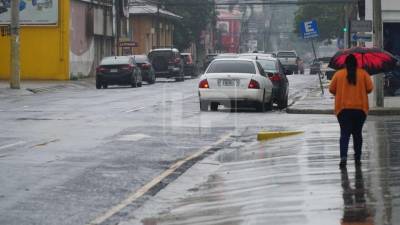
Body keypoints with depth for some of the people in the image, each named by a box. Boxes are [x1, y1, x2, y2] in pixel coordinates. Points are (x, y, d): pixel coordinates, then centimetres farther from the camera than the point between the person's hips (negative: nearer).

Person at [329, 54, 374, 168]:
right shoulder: (363, 74, 1)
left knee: (345, 133, -1)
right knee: (357, 133, 12)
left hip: (343, 108, 0)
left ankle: (343, 156, -20)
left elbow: (331, 89, 2)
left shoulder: (338, 74, 1)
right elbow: (369, 88, -3)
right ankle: (357, 158, 16)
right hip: (360, 108, 1)